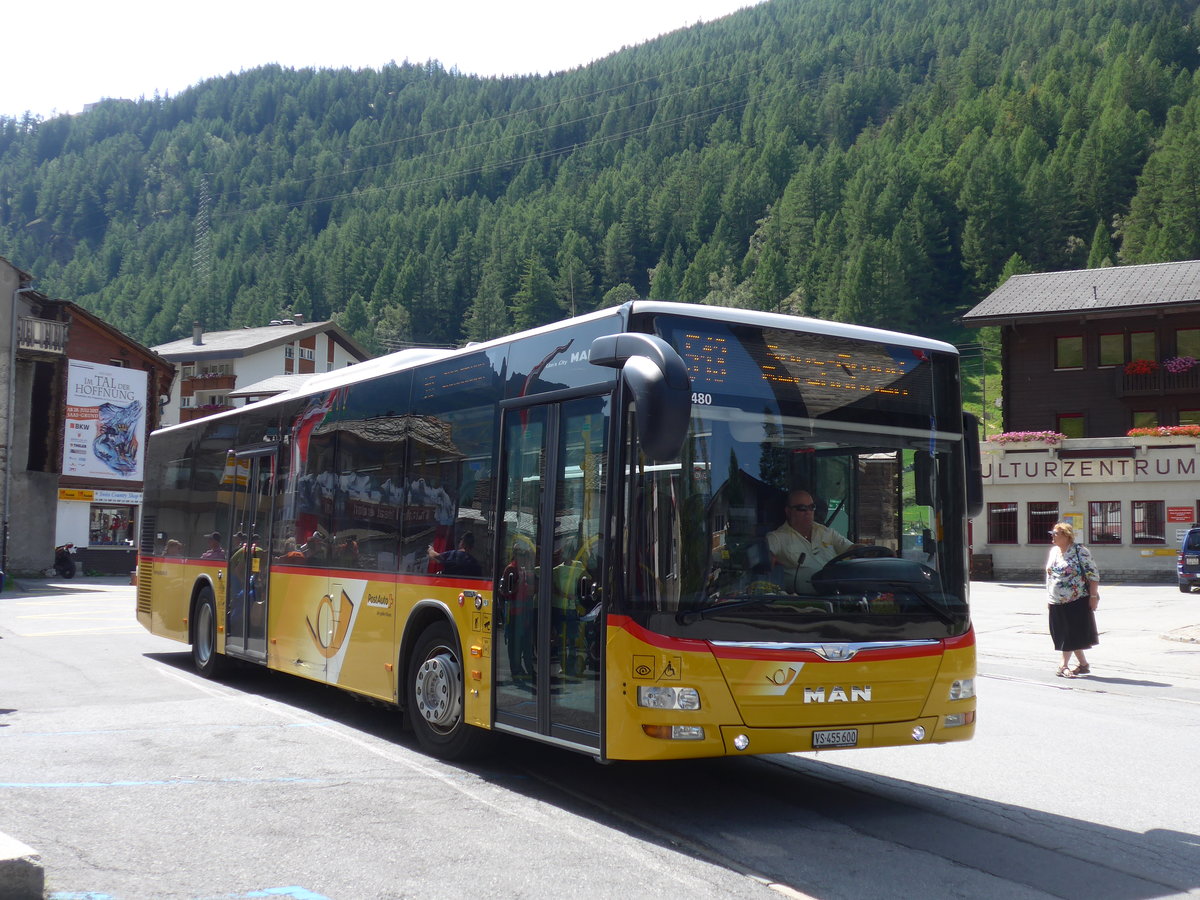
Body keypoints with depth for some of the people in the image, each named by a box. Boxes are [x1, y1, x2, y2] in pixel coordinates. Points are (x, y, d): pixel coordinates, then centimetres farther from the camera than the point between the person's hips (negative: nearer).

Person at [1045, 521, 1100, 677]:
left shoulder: (1080, 551, -10)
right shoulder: (1054, 551, 10)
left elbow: (1093, 575, -11)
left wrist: (1093, 596, -14)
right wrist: (1049, 596, 16)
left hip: (1077, 601, -7)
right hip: (1057, 603, 7)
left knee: (1071, 634, -2)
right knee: (1062, 634, 9)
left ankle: (1064, 666, 3)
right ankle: (1084, 664, 20)